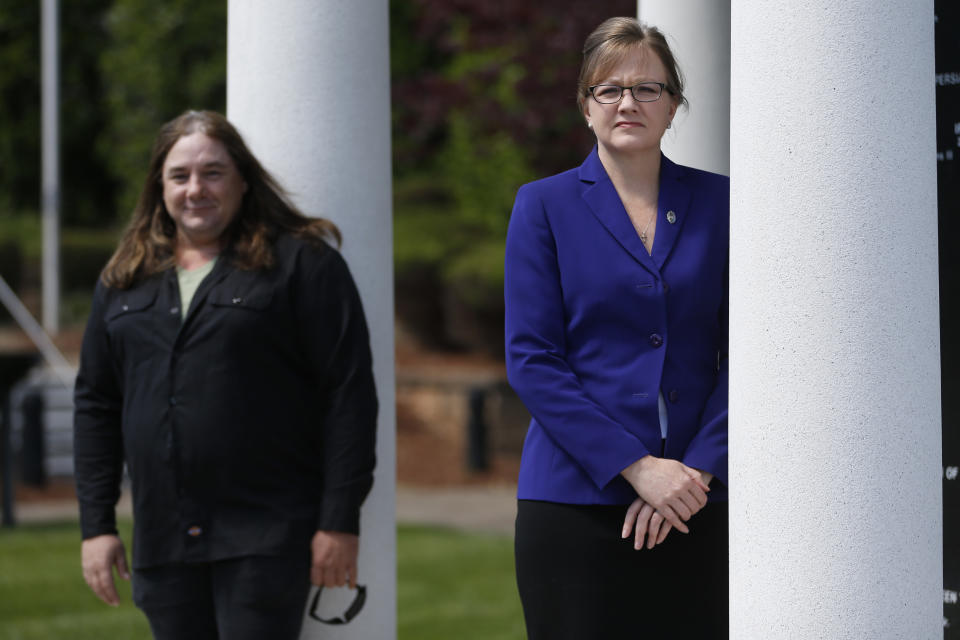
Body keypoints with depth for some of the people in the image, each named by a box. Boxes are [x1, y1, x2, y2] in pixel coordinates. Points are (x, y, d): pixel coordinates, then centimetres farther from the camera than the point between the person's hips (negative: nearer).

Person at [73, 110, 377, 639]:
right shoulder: (124, 281, 15)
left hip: (264, 537, -5)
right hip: (163, 545, 5)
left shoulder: (302, 262, -1)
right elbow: (95, 404, 17)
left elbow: (349, 392, -5)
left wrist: (339, 522, -11)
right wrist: (95, 525, 10)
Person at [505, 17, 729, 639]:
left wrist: (697, 468, -9)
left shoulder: (716, 203, 9)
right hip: (577, 494, -2)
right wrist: (636, 466, -12)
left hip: (697, 502, 2)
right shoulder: (545, 206, 3)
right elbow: (531, 360, -4)